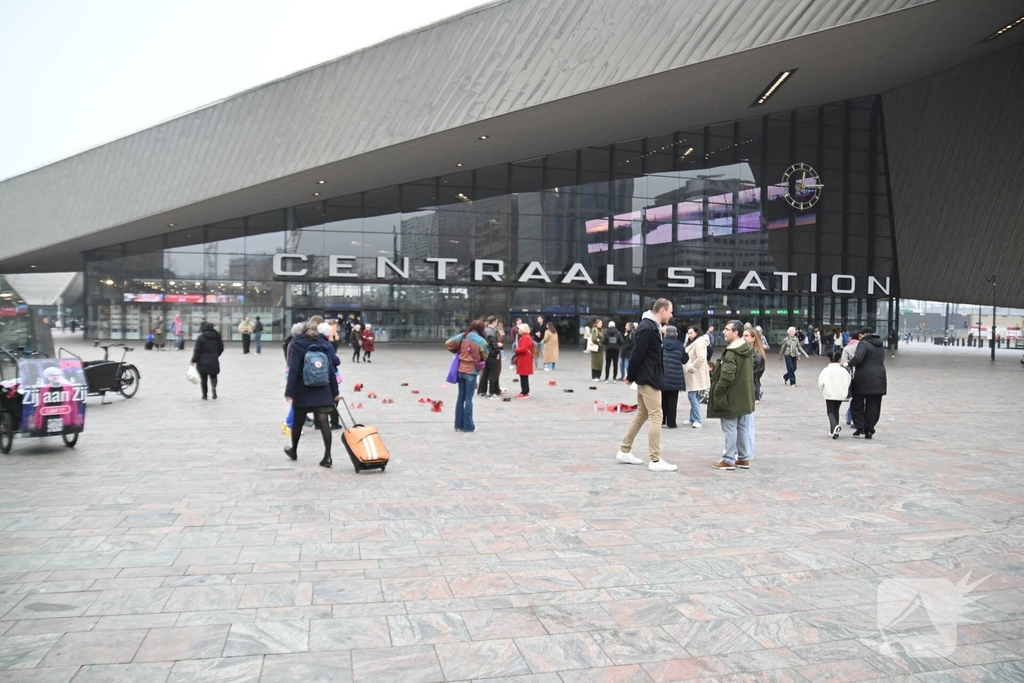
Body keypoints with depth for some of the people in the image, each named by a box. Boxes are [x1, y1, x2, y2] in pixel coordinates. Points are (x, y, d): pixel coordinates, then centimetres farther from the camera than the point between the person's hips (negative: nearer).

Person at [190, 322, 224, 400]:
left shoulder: (201, 337, -7)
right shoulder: (216, 337, 2)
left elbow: (197, 350, -11)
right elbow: (221, 348, 9)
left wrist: (193, 361, -5)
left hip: (203, 361, -2)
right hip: (213, 361, 2)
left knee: (203, 379, 8)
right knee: (213, 376, 12)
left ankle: (204, 395, 9)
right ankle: (214, 388, -18)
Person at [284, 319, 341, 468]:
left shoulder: (297, 344, -4)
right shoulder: (325, 344, 4)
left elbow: (293, 369, -11)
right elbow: (331, 369, 3)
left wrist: (289, 391, -12)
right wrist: (335, 392, 7)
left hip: (303, 390, -1)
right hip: (322, 391, 2)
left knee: (298, 421, 16)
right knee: (323, 421, -3)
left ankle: (293, 450, 35)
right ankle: (327, 456, -11)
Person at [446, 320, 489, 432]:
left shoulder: (462, 337, -2)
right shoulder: (481, 341, -11)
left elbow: (448, 344, -1)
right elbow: (485, 357, -2)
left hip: (460, 370, 4)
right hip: (471, 371, -4)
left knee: (461, 397, 12)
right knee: (468, 399, 2)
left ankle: (459, 425, 15)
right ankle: (468, 426, 5)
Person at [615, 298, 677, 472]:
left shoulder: (652, 326, 13)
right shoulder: (647, 328, -19)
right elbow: (637, 354, -20)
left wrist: (631, 375, 14)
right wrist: (631, 376, -10)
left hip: (647, 378, 10)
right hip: (648, 379, -10)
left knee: (642, 414, 16)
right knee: (656, 417, -7)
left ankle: (624, 451, 23)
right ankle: (655, 461, -3)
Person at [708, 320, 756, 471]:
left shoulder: (731, 353, -21)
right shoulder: (748, 349, 9)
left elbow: (727, 376, -26)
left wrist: (717, 391, -15)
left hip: (732, 398, -9)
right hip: (746, 397, 9)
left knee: (730, 429, 0)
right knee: (745, 428, 12)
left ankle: (729, 460, 8)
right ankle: (744, 458, 20)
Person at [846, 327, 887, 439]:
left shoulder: (864, 344, -10)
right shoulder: (880, 346, 16)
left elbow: (857, 358, -23)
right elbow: (881, 361, 18)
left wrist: (849, 363, -5)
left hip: (863, 379, -6)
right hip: (879, 378, 6)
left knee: (857, 404, 7)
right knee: (873, 406, 9)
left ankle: (859, 427, 1)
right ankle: (869, 430, 8)